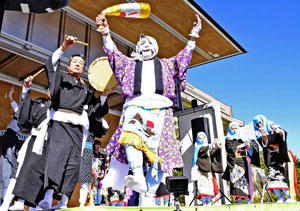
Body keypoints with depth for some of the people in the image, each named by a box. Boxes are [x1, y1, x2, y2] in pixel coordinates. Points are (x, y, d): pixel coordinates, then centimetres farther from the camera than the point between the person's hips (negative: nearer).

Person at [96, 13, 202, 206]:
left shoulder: (166, 64, 31)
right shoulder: (131, 63, 30)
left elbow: (185, 56, 24)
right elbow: (113, 52, 23)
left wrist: (194, 35, 16)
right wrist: (105, 32, 14)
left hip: (160, 107, 1)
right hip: (135, 105, 0)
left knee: (158, 151, -13)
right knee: (131, 135, -34)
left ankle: (148, 195, -13)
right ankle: (138, 177, -46)